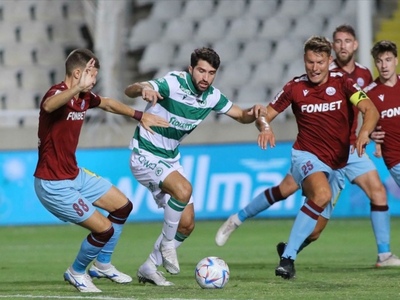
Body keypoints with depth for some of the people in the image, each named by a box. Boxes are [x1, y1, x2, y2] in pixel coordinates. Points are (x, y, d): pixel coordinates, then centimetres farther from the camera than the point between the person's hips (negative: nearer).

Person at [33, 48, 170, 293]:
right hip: (54, 185, -10)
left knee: (123, 206, 20)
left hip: (76, 175, 10)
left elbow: (108, 104, 26)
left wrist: (140, 115, 28)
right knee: (104, 229, -11)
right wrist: (77, 87, -69)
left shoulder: (84, 97, 2)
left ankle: (102, 264, 36)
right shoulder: (59, 94, -25)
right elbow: (48, 106, -52)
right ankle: (76, 273, 16)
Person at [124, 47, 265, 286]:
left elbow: (241, 116, 9)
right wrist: (143, 89, -60)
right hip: (146, 156, -8)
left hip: (170, 159, 8)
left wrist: (254, 112, -16)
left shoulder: (212, 96, -4)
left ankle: (149, 268, 21)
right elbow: (130, 90, -35)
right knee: (183, 189, -33)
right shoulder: (174, 84, -24)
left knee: (187, 224, 4)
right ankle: (167, 244, -10)